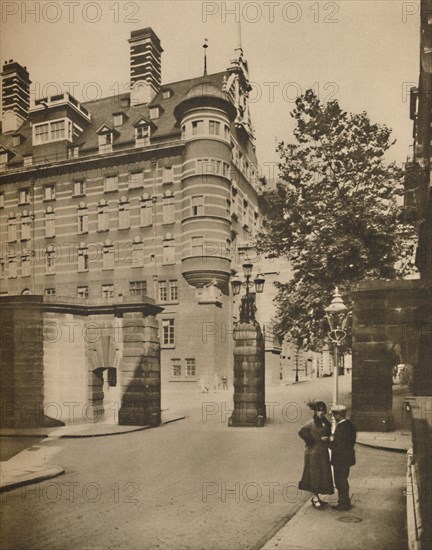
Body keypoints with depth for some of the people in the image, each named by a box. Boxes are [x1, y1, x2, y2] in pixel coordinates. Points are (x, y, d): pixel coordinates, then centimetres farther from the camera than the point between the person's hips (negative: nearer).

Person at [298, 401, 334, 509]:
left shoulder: (325, 422, 7)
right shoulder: (312, 423, -15)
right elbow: (301, 431, -21)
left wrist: (326, 438, 0)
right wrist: (311, 441, -15)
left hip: (323, 452, 8)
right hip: (314, 452, -8)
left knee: (323, 474, 12)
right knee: (314, 474, -2)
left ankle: (316, 497, 23)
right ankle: (315, 497, 8)